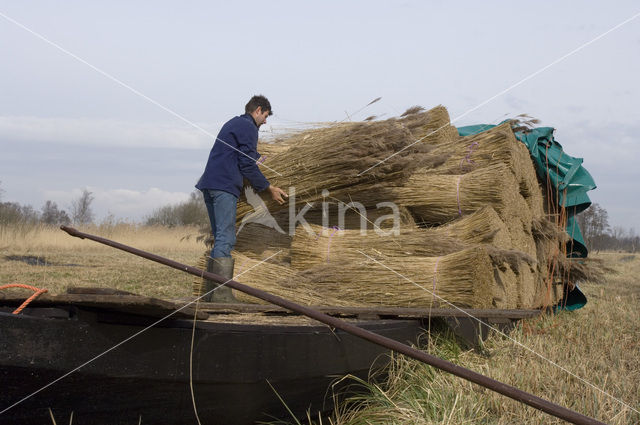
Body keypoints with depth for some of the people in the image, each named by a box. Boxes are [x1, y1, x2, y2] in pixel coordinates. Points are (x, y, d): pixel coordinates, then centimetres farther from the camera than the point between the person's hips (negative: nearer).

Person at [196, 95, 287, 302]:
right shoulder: (248, 127, -4)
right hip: (225, 186, -10)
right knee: (226, 239, -12)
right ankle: (221, 293, -17)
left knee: (220, 238, 12)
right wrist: (269, 188, -2)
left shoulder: (233, 123, 26)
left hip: (209, 184, 10)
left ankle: (211, 291, 10)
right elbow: (248, 165, -9)